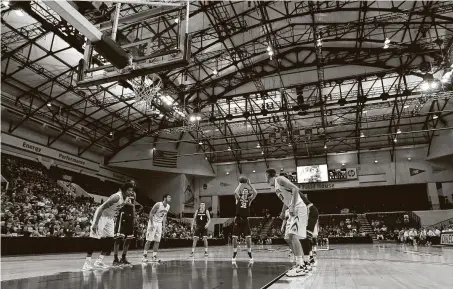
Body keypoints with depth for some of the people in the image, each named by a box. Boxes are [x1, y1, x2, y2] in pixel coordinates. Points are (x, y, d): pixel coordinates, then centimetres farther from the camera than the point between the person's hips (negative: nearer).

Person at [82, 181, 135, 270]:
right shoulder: (117, 197, -29)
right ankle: (87, 262, 3)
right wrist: (95, 223, -31)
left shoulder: (124, 198, -1)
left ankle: (99, 261, 9)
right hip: (101, 215, -9)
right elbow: (102, 208, -30)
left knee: (110, 240, 3)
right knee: (96, 240, -7)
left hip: (110, 218, 9)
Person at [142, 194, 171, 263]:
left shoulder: (168, 206, 2)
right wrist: (151, 224, -21)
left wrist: (164, 226, 9)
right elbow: (151, 213, -16)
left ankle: (154, 257, 8)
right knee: (149, 240, -5)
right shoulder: (158, 204, -19)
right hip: (153, 222, -6)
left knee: (157, 241, 3)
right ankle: (145, 256, 4)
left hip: (159, 223, 6)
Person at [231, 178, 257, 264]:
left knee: (248, 238, -5)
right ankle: (234, 256, 14)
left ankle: (250, 256, 11)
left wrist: (249, 184, -11)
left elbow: (255, 193, -11)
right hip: (238, 220, 0)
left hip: (245, 220, 0)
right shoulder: (238, 198, 5)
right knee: (235, 238, 1)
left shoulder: (249, 199, 7)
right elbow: (235, 192, -18)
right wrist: (240, 184, -10)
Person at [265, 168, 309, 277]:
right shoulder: (276, 187, 20)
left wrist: (293, 207, -26)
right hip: (294, 210, 10)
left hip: (298, 208, -10)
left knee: (292, 235, -17)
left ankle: (301, 266, -16)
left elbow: (295, 189, -21)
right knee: (291, 236, 13)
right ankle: (304, 263, 22)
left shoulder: (279, 179, -8)